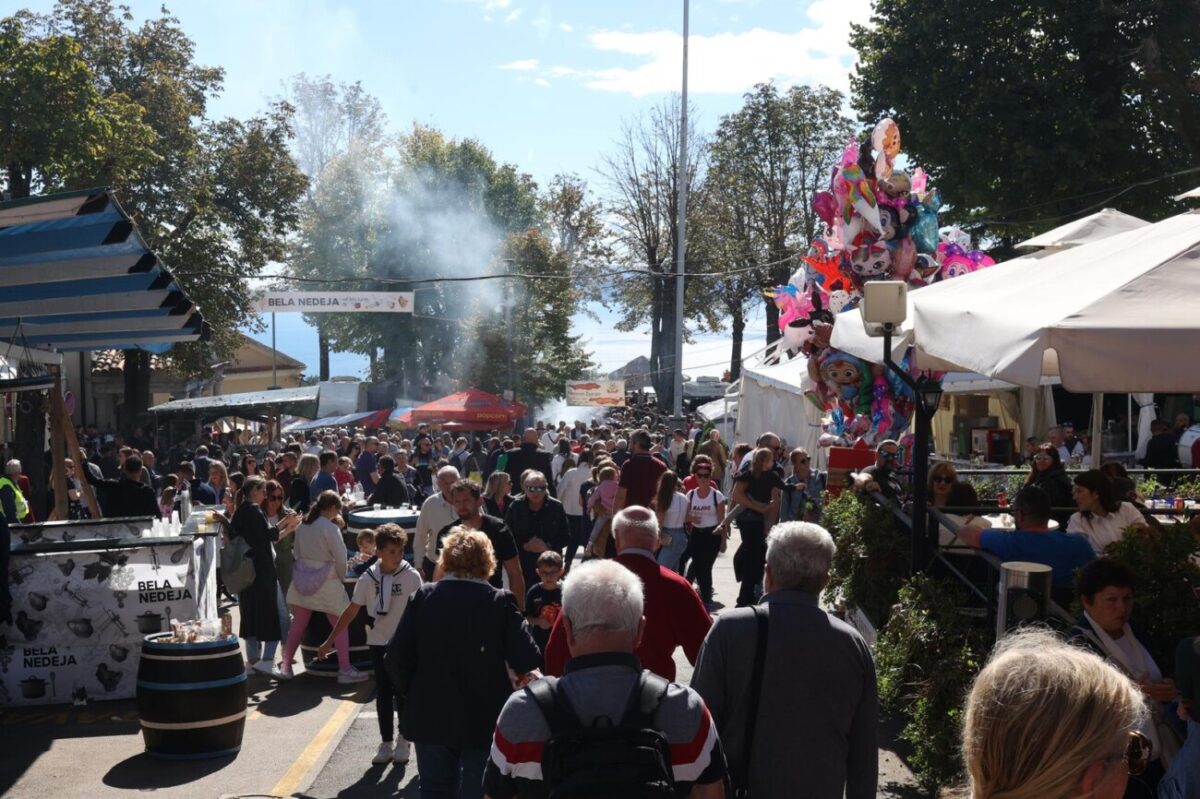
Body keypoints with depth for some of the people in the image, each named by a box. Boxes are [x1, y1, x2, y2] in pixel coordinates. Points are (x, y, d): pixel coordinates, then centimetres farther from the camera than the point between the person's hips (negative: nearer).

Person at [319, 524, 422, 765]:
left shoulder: (412, 576, -11)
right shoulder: (368, 578, -5)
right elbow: (351, 611, 0)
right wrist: (330, 641, 0)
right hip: (378, 642, 2)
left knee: (402, 692, 3)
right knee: (383, 694, 8)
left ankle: (403, 741, 18)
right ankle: (386, 744, 17)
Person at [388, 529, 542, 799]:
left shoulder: (423, 597, -6)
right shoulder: (500, 602, -13)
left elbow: (396, 658, -5)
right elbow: (527, 661, -15)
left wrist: (412, 694, 10)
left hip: (430, 718, 2)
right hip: (484, 722, -2)